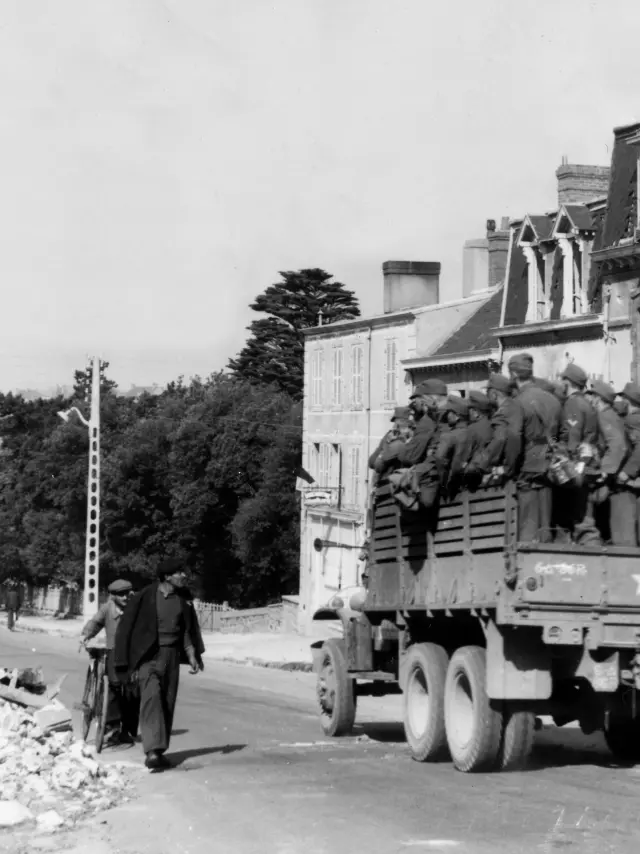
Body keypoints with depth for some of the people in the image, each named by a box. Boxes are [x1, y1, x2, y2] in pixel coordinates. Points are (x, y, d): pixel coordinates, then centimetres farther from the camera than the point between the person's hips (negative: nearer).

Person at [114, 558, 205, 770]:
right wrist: (126, 661, -4)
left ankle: (159, 751, 15)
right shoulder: (145, 597, -10)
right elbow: (127, 627, -5)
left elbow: (188, 630, 15)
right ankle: (152, 751, -27)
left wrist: (192, 656, 5)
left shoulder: (183, 599, 5)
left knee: (168, 703, 6)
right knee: (151, 697, -19)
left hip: (172, 656, 5)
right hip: (149, 655, -5)